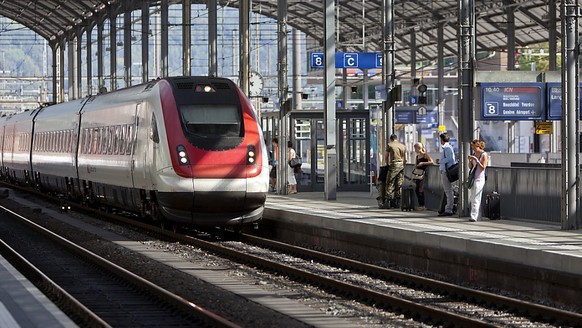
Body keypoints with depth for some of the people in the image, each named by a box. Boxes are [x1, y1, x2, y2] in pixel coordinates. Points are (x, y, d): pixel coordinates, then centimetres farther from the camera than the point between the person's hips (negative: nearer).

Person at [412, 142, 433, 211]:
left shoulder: (425, 155, -3)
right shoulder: (417, 156, 17)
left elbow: (431, 162, -12)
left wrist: (423, 163, -19)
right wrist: (413, 175, 18)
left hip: (422, 173, -7)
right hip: (417, 174, 7)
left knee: (420, 190, -11)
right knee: (417, 190, 4)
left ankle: (422, 206, -6)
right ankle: (420, 205, 9)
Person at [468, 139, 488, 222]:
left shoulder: (484, 155, -7)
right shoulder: (474, 154, 13)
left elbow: (483, 167, -13)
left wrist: (476, 160, -19)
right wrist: (470, 160, -2)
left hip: (479, 179, -8)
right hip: (472, 178, 8)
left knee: (476, 199, -12)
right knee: (471, 198, 9)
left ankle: (474, 217, -15)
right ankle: (478, 216, 15)